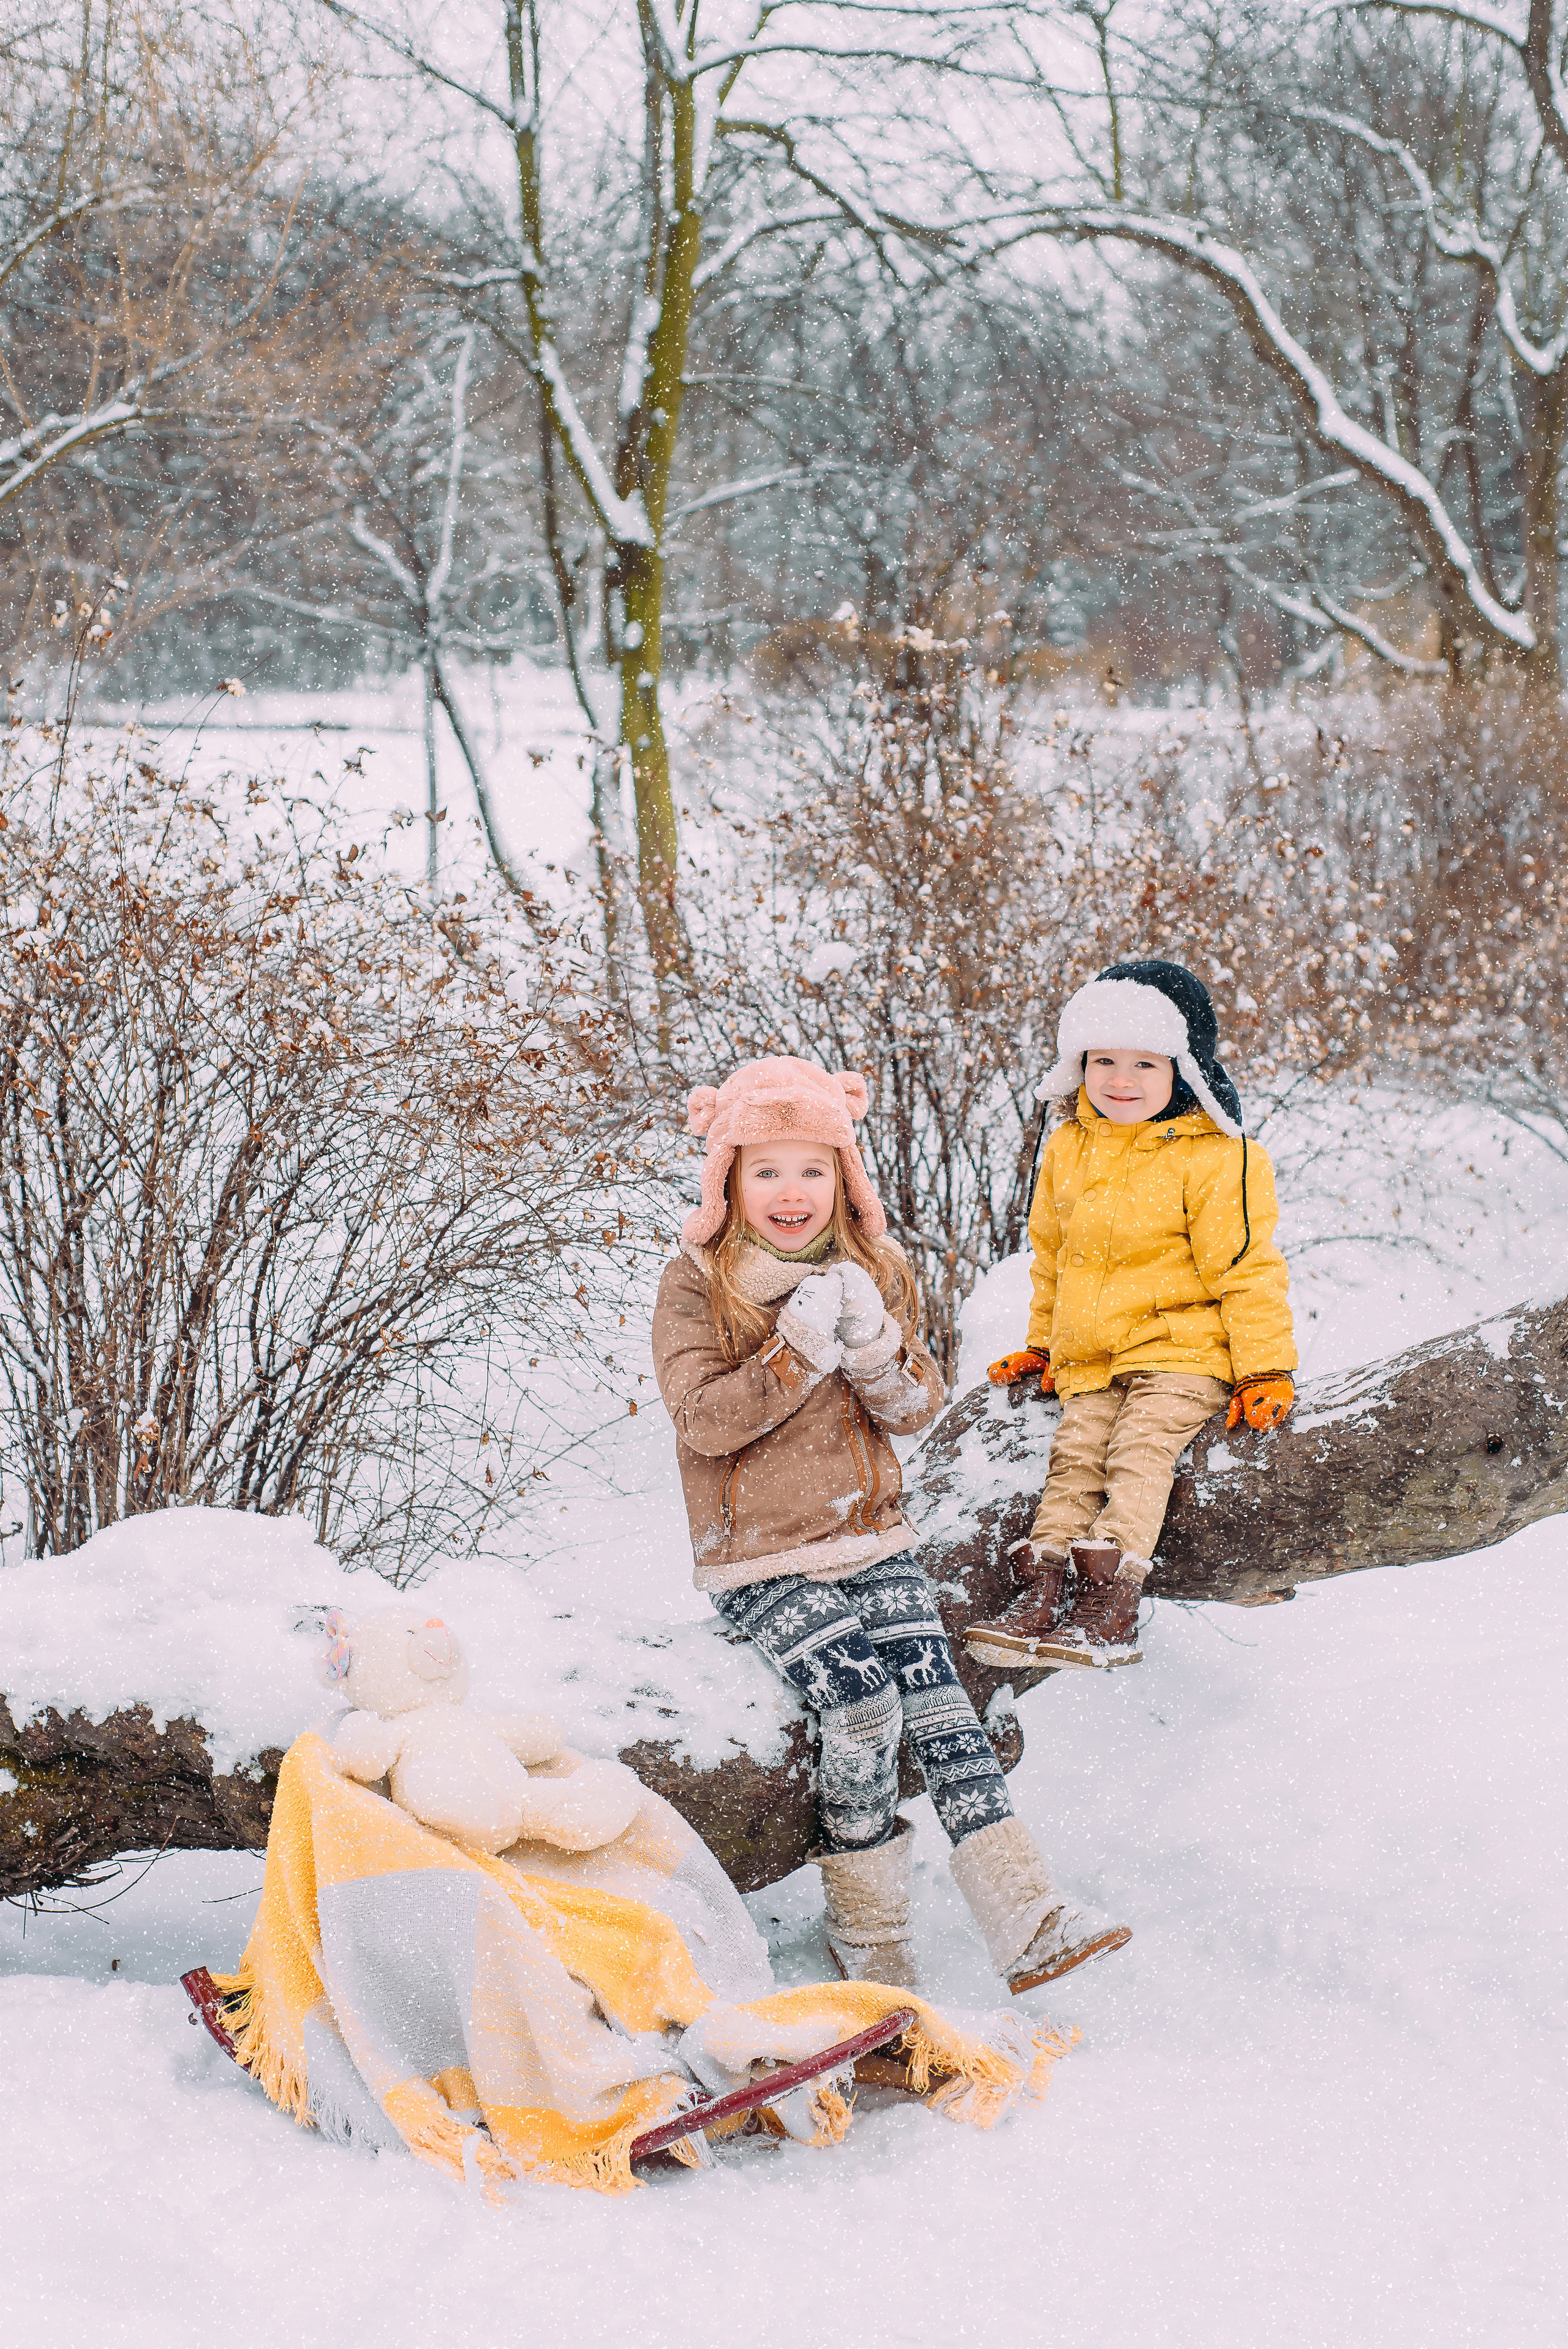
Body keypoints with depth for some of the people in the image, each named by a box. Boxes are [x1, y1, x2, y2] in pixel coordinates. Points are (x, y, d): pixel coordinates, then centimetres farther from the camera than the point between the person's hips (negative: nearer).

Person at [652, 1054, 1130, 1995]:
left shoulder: (873, 1271, 10)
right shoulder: (696, 1284, -4)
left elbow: (920, 1407, 5)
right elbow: (705, 1420, -14)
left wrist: (873, 1344, -15)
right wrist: (801, 1349, -22)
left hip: (873, 1541, 4)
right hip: (763, 1562, -4)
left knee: (941, 1705, -14)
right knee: (861, 1710, -22)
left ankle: (1029, 1920, -19)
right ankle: (870, 1938, -5)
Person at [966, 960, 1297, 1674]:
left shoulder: (1212, 1157, -8)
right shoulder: (1068, 1148, 11)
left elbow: (1246, 1267, -8)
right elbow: (1051, 1254, 24)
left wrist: (1265, 1369, -13)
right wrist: (1042, 1344, 25)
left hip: (1182, 1349, -6)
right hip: (1091, 1360, 6)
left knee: (1139, 1452, -22)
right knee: (1076, 1456, -10)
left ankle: (1110, 1600, -30)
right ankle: (1043, 1592, -17)